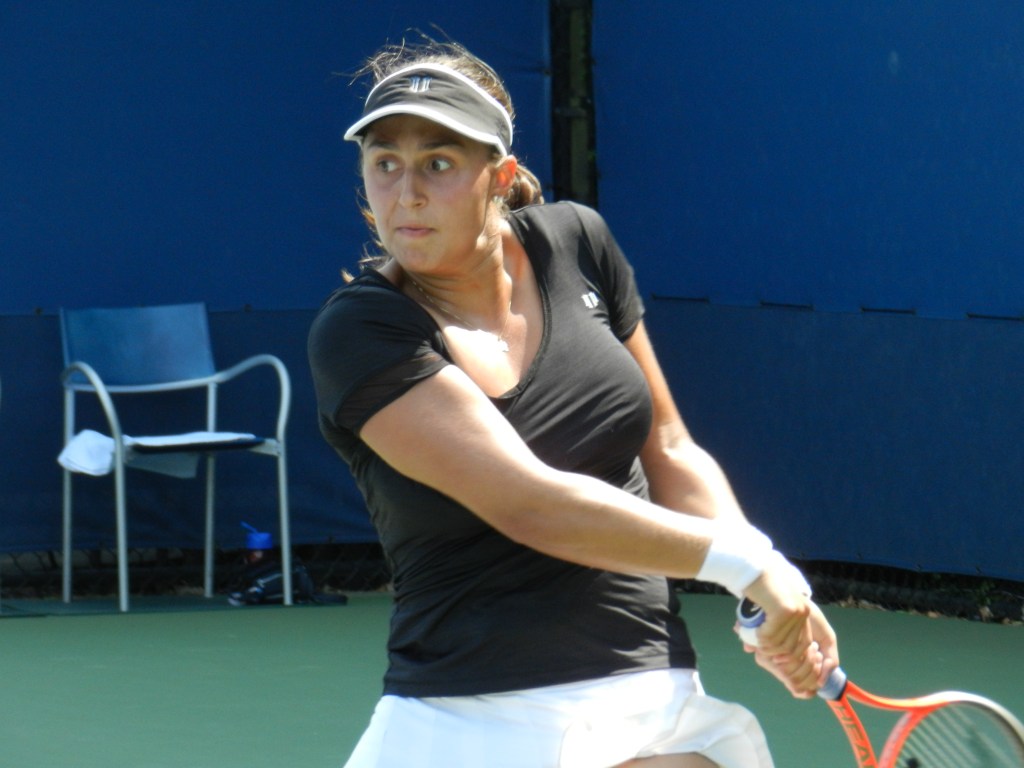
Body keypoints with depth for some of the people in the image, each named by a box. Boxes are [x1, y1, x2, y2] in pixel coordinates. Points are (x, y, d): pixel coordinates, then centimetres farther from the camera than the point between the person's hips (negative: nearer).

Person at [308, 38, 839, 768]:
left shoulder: (575, 244, 4)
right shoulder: (359, 333, -13)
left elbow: (668, 450, 12)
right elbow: (529, 503, -22)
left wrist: (773, 591, -3)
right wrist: (741, 559, -22)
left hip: (651, 700, 4)